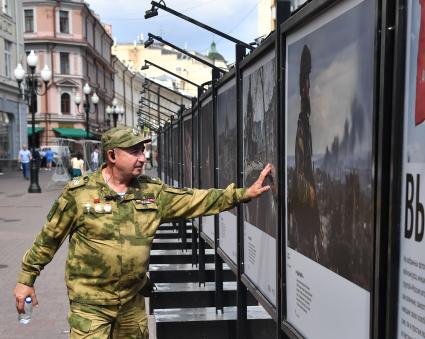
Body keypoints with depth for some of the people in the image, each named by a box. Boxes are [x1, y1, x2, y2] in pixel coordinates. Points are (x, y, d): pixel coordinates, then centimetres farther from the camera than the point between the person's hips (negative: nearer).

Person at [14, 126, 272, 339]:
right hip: (90, 304, -4)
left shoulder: (153, 192, 0)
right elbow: (49, 237, -2)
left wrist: (243, 194, -10)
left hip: (133, 300, 5)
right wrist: (27, 279, 2)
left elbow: (196, 200, -2)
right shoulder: (80, 192, -10)